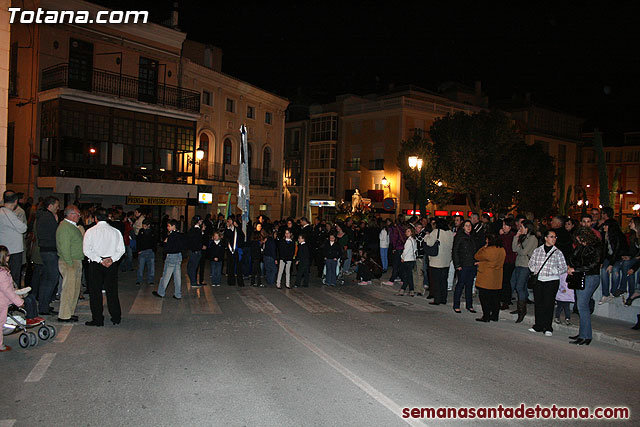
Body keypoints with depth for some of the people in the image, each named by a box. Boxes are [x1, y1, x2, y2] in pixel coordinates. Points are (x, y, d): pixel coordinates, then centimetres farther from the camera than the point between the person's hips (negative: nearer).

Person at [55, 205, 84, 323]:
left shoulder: (72, 226, 17)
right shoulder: (65, 227, -15)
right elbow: (64, 248, -20)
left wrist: (77, 263, 17)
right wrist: (70, 263, -20)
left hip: (76, 262, 10)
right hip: (69, 263, -10)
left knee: (76, 288, 14)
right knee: (69, 289, -5)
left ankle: (69, 312, 23)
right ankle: (64, 315, 2)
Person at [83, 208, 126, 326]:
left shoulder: (90, 231, -5)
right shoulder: (115, 231, 1)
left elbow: (87, 250, -10)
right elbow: (121, 249, -2)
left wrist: (100, 260, -11)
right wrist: (111, 259, -7)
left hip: (95, 264, -2)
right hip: (112, 264, 3)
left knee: (95, 292, 5)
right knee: (112, 291, 11)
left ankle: (97, 320, 7)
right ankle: (116, 318, 16)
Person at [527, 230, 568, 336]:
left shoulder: (558, 252, 2)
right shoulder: (537, 250, 7)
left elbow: (563, 268, 3)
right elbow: (531, 263, 14)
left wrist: (554, 271, -9)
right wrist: (535, 270, -2)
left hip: (552, 280, -2)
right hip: (538, 280, 2)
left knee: (548, 303, -4)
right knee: (538, 302, 6)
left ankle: (547, 327, 7)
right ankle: (538, 325, 18)